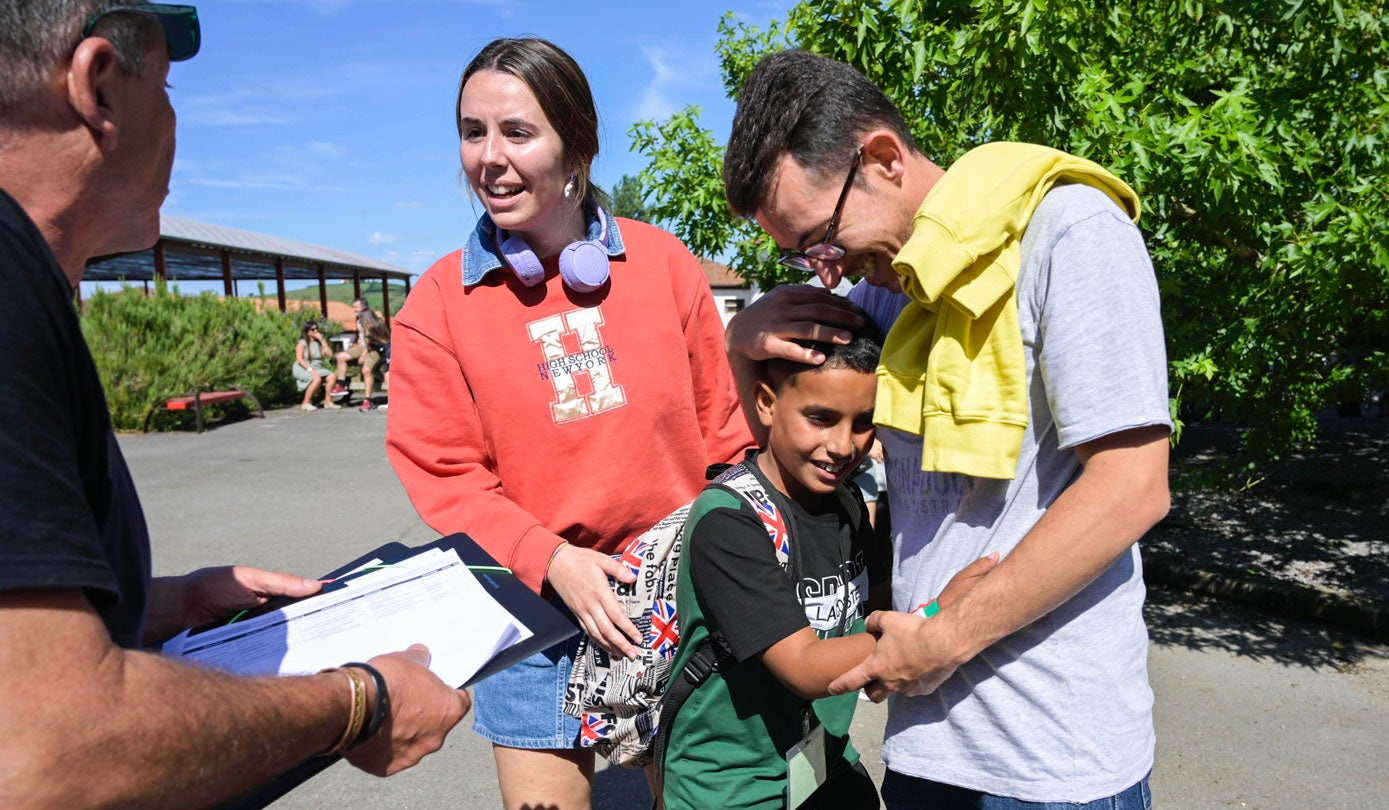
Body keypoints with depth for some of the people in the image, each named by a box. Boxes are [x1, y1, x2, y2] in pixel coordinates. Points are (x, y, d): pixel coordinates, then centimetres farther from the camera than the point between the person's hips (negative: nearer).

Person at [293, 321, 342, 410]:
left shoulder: (319, 342, 15)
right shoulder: (302, 343, 0)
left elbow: (330, 354, 1)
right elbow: (299, 359, -11)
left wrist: (322, 340, -2)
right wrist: (310, 369, -25)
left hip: (317, 368, 6)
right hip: (303, 369, -6)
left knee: (333, 376, -21)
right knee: (317, 379, -35)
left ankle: (328, 402, -16)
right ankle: (306, 403, -22)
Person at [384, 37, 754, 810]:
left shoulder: (662, 261, -4)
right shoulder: (440, 300, -6)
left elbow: (722, 425, 2)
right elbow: (444, 476, -5)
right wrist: (550, 559, -17)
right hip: (537, 600, 0)